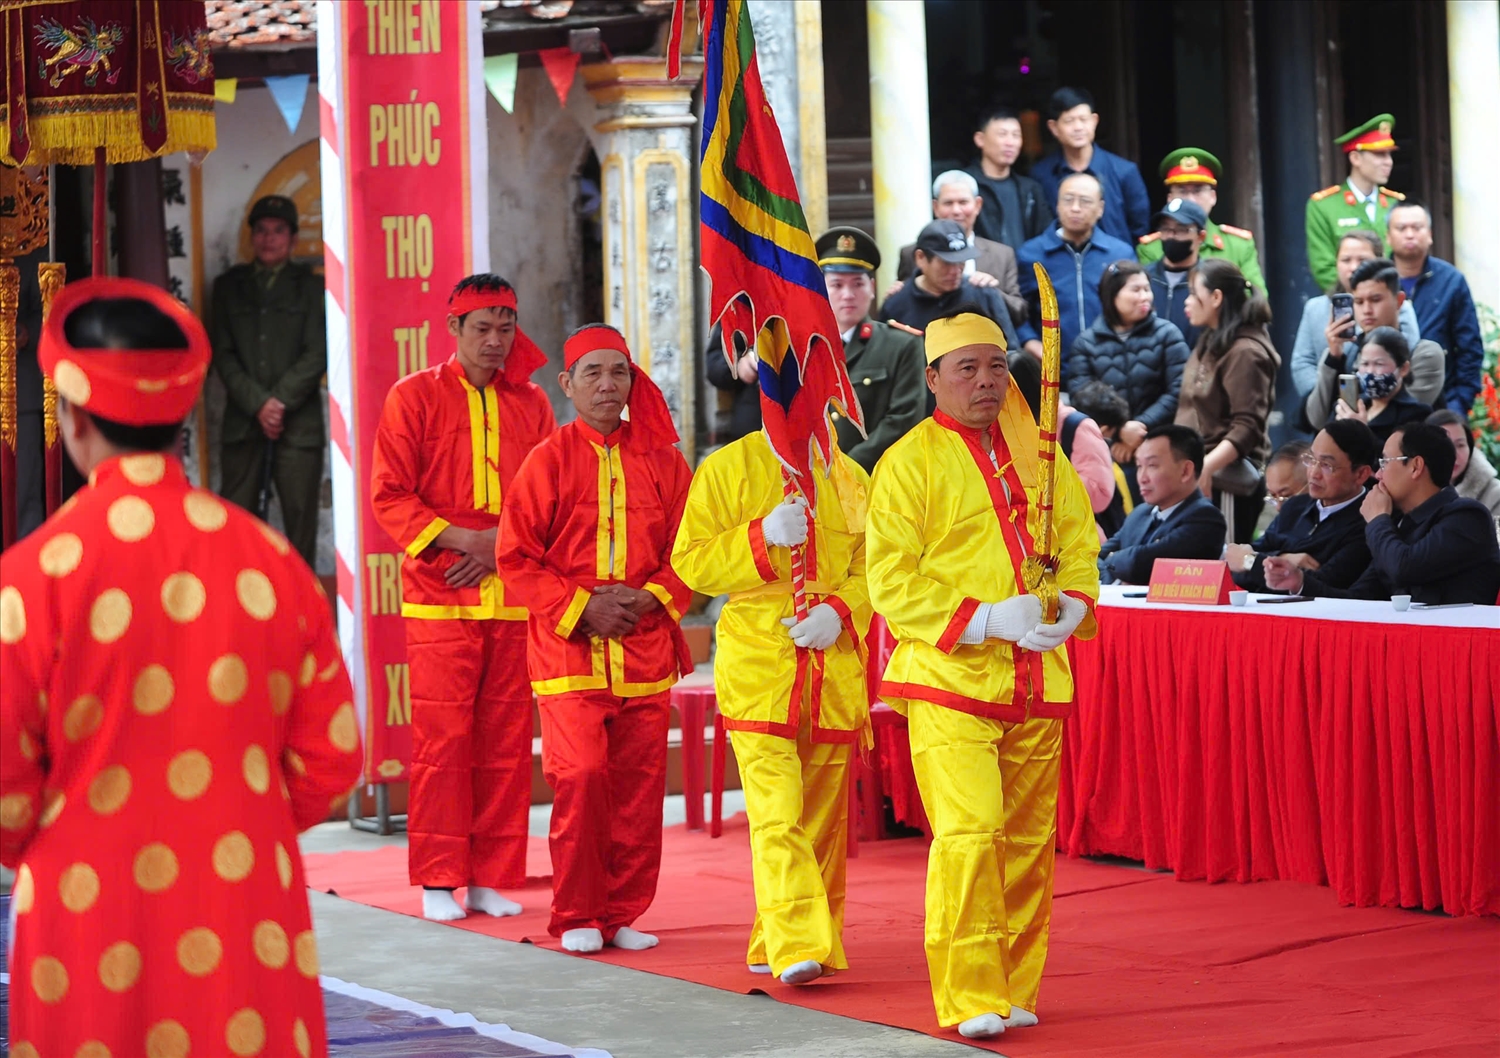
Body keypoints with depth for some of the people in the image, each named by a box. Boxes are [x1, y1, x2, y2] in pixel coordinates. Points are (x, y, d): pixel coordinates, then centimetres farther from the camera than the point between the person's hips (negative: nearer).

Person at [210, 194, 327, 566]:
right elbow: (222, 354, 7)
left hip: (298, 421, -1)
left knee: (301, 519, -5)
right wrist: (258, 404, -7)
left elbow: (317, 354, 2)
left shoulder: (311, 286, 10)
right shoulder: (229, 286, 15)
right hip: (242, 422, 1)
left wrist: (280, 402, -8)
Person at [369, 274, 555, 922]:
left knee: (507, 740, 2)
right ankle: (438, 881, 1)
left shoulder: (530, 405, 12)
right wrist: (460, 538, -12)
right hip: (440, 596, -3)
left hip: (515, 598, 3)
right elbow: (390, 496, -2)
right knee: (442, 737, -5)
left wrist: (500, 547, -6)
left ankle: (492, 878, 9)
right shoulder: (414, 397, 3)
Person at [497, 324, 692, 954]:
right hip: (568, 650, -3)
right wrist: (581, 608, -9)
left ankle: (624, 913, 14)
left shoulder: (662, 462, 8)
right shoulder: (549, 461, 1)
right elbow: (516, 560, 0)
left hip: (645, 651, 3)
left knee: (639, 784, 3)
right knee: (580, 777, -11)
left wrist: (652, 599, -7)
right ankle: (577, 917, 1)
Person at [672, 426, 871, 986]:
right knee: (777, 813, -16)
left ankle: (774, 943, 18)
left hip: (834, 668, 5)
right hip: (757, 666, -5)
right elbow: (690, 562, -3)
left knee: (824, 814, 7)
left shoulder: (850, 478, 12)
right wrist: (762, 537, -16)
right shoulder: (727, 469, 1)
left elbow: (871, 567, 13)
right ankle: (796, 944, -23)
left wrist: (839, 610, -7)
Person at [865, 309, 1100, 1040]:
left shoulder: (1039, 455, 13)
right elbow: (891, 580, -8)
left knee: (1029, 841, 6)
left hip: (1037, 682, 5)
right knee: (970, 834, -15)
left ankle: (1014, 990, 17)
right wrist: (990, 620, -16)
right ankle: (969, 995, -10)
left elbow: (1080, 544, 17)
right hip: (948, 680, -5)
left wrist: (1070, 607, -5)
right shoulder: (909, 462, -3)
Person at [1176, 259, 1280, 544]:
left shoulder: (1245, 352, -11)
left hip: (1224, 480, -9)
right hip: (1199, 477, 9)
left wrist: (1205, 467, -26)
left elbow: (1247, 428, -18)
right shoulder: (1209, 344, 16)